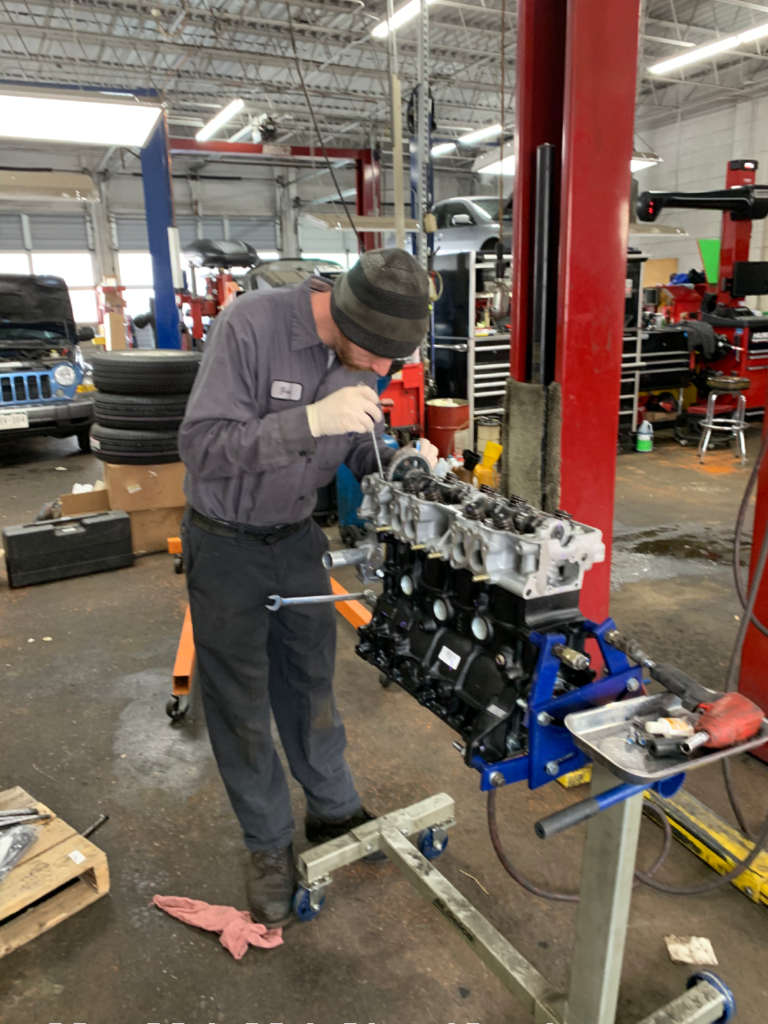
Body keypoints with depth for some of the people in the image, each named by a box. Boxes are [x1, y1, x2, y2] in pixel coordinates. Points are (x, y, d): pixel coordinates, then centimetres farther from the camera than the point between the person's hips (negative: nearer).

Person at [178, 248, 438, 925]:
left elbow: (363, 450, 4)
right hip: (227, 544, -5)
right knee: (240, 701, 7)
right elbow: (203, 445, -31)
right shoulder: (251, 324, -26)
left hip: (297, 537, 5)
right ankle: (269, 847, 27)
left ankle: (335, 811, 38)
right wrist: (311, 419, -40)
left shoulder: (361, 351, -7)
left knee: (310, 682, 17)